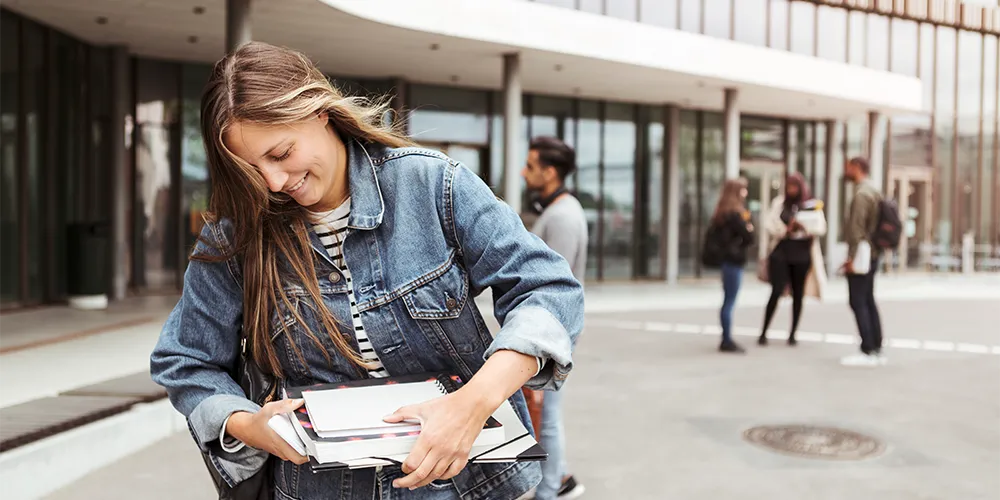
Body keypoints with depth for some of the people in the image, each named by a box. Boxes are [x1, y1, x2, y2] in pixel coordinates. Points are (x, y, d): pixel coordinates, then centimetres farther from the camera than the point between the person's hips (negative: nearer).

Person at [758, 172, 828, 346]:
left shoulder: (812, 205, 6)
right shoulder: (779, 203, 7)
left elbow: (821, 228, -5)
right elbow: (768, 223, 0)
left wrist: (803, 226, -21)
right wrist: (785, 229, -15)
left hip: (802, 254, 1)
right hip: (781, 252, -1)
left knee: (798, 295, 7)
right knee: (776, 292, -9)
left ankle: (792, 334, 17)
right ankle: (763, 332, -3)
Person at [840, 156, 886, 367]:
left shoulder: (862, 193, -15)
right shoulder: (873, 190, 16)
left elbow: (857, 227, -20)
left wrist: (851, 256, -20)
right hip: (872, 254, 10)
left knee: (858, 302, -8)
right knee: (868, 302, 12)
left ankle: (867, 352, -9)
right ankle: (877, 350, 15)